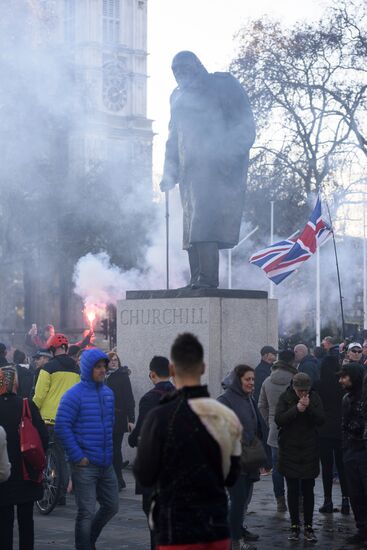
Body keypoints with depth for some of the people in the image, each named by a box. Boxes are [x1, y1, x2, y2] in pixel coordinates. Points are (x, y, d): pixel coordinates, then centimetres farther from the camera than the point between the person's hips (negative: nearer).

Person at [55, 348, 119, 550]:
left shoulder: (108, 393, 10)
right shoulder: (74, 395, -12)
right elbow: (62, 427, -15)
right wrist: (77, 456, -17)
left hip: (106, 463, 7)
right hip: (85, 465, -7)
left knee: (111, 506, 15)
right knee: (87, 512, -3)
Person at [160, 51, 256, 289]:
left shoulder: (224, 84, 6)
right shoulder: (178, 96, 26)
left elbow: (245, 126, -1)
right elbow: (174, 138, 27)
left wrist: (230, 156, -14)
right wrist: (170, 173, 14)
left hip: (220, 168, -7)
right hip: (191, 171, 7)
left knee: (205, 225, -19)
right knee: (192, 230, 0)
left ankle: (208, 279, -24)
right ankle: (196, 283, -2)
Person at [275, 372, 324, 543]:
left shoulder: (314, 397, -1)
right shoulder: (286, 397, -4)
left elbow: (321, 420, -8)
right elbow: (278, 419, -15)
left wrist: (309, 407, -23)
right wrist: (296, 409, -25)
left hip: (309, 451, 1)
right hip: (289, 450, -1)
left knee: (308, 490, 3)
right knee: (293, 489, 5)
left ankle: (308, 527, 9)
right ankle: (294, 526, 13)